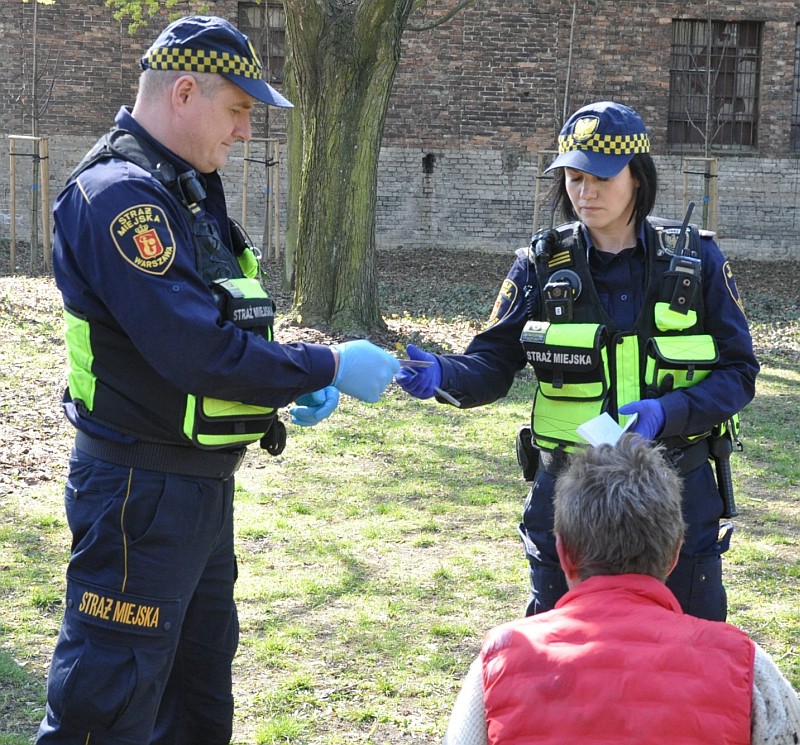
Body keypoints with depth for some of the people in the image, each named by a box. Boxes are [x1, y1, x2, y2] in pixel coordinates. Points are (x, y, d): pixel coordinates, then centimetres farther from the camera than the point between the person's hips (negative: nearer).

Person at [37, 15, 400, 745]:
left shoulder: (188, 192, 12)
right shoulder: (120, 193, -20)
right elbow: (195, 349, -28)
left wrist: (290, 385, 2)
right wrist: (330, 367, -18)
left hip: (202, 483, 10)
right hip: (141, 488, -10)